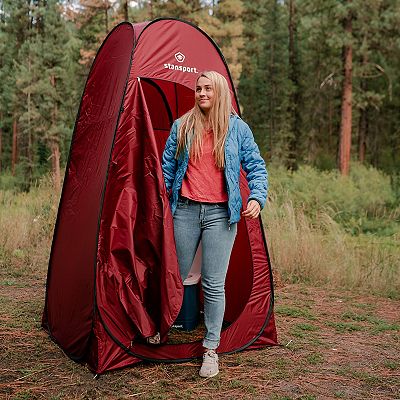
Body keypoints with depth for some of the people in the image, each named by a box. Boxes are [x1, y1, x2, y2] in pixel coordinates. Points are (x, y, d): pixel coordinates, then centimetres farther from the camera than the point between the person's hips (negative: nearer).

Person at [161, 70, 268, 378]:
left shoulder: (238, 128, 5)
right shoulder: (182, 126, 8)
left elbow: (256, 166, 6)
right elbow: (167, 165, 13)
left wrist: (257, 197, -9)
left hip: (220, 213, -1)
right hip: (185, 211, 2)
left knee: (214, 284, 0)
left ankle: (211, 350, 13)